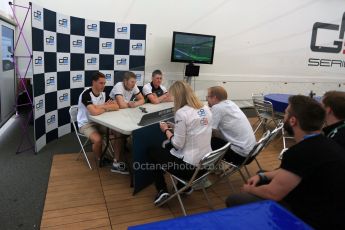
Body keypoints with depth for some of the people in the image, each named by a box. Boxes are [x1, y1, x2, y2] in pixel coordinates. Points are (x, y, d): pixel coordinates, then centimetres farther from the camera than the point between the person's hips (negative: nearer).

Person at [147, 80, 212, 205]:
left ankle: (162, 191, 14)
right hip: (206, 163, 8)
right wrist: (174, 128, 14)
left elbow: (178, 144, -18)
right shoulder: (206, 109, 4)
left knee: (152, 153, 17)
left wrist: (166, 130, -1)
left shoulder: (181, 113, -20)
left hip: (190, 166, -7)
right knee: (168, 148, 33)